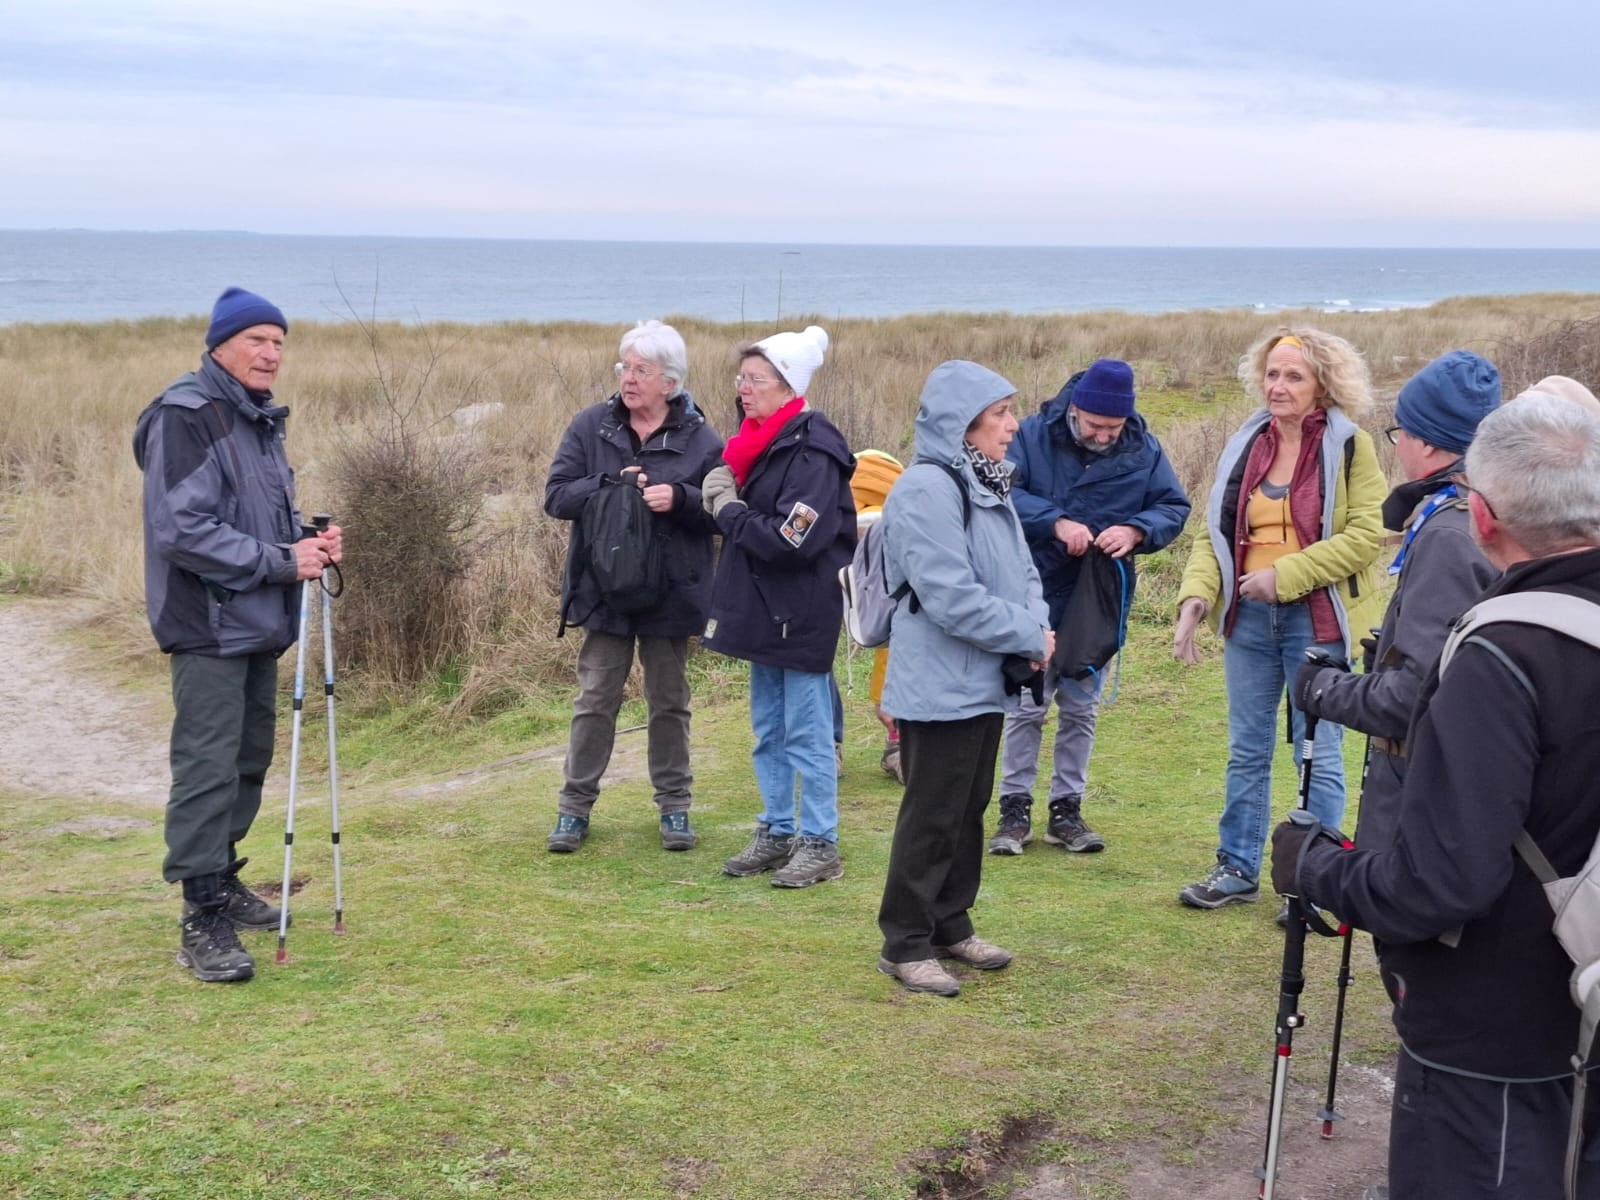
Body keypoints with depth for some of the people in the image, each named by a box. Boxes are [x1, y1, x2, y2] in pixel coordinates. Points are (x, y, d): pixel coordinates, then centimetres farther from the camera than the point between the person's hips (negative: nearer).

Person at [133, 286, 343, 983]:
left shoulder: (261, 418, 14)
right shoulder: (184, 416, -14)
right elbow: (182, 530, -21)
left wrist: (309, 540, 2)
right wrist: (280, 560, -19)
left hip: (259, 624, 9)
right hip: (209, 627, -9)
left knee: (249, 759, 16)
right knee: (208, 768, -9)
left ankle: (221, 879, 30)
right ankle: (203, 920, -5)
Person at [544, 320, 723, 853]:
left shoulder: (701, 439, -6)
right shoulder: (591, 426, -1)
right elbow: (556, 496, -6)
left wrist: (679, 499, -23)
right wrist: (609, 486, -20)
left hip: (671, 594, -1)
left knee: (669, 703, 12)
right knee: (595, 701, 7)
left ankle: (674, 807, 24)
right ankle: (575, 807, 17)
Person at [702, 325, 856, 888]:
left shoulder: (813, 451, -17)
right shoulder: (757, 444, 10)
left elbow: (792, 540, -25)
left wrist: (729, 511, -13)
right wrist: (724, 501, -1)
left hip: (802, 615, -9)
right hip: (762, 609, 9)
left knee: (807, 734, 0)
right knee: (768, 731, 16)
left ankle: (820, 843, 11)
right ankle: (776, 832, 27)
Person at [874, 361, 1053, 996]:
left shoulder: (987, 485, 11)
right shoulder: (926, 490, -19)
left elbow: (1021, 572, 14)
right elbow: (951, 598, -25)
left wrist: (1036, 626, -7)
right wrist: (1028, 636, -15)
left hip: (984, 683, 9)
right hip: (940, 687, -9)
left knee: (969, 810, 17)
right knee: (931, 817, -1)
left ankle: (951, 926, 29)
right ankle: (905, 944, 10)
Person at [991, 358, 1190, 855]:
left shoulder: (1144, 450, -2)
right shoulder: (1034, 435, -9)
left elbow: (1174, 507, 1)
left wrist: (1137, 531, -19)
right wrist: (1056, 522, -28)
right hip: (1036, 595, -2)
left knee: (1081, 708, 11)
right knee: (1026, 706, 3)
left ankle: (1066, 809, 21)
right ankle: (1015, 809, 13)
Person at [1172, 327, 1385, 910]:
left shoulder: (1350, 447, -6)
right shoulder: (1244, 446, 9)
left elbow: (1364, 535, -14)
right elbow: (1214, 532, 8)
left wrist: (1286, 575, -18)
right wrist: (1196, 594, -8)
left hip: (1317, 617, -5)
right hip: (1248, 616, 5)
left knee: (1317, 754, 2)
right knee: (1247, 750, 13)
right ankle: (1237, 869, 24)